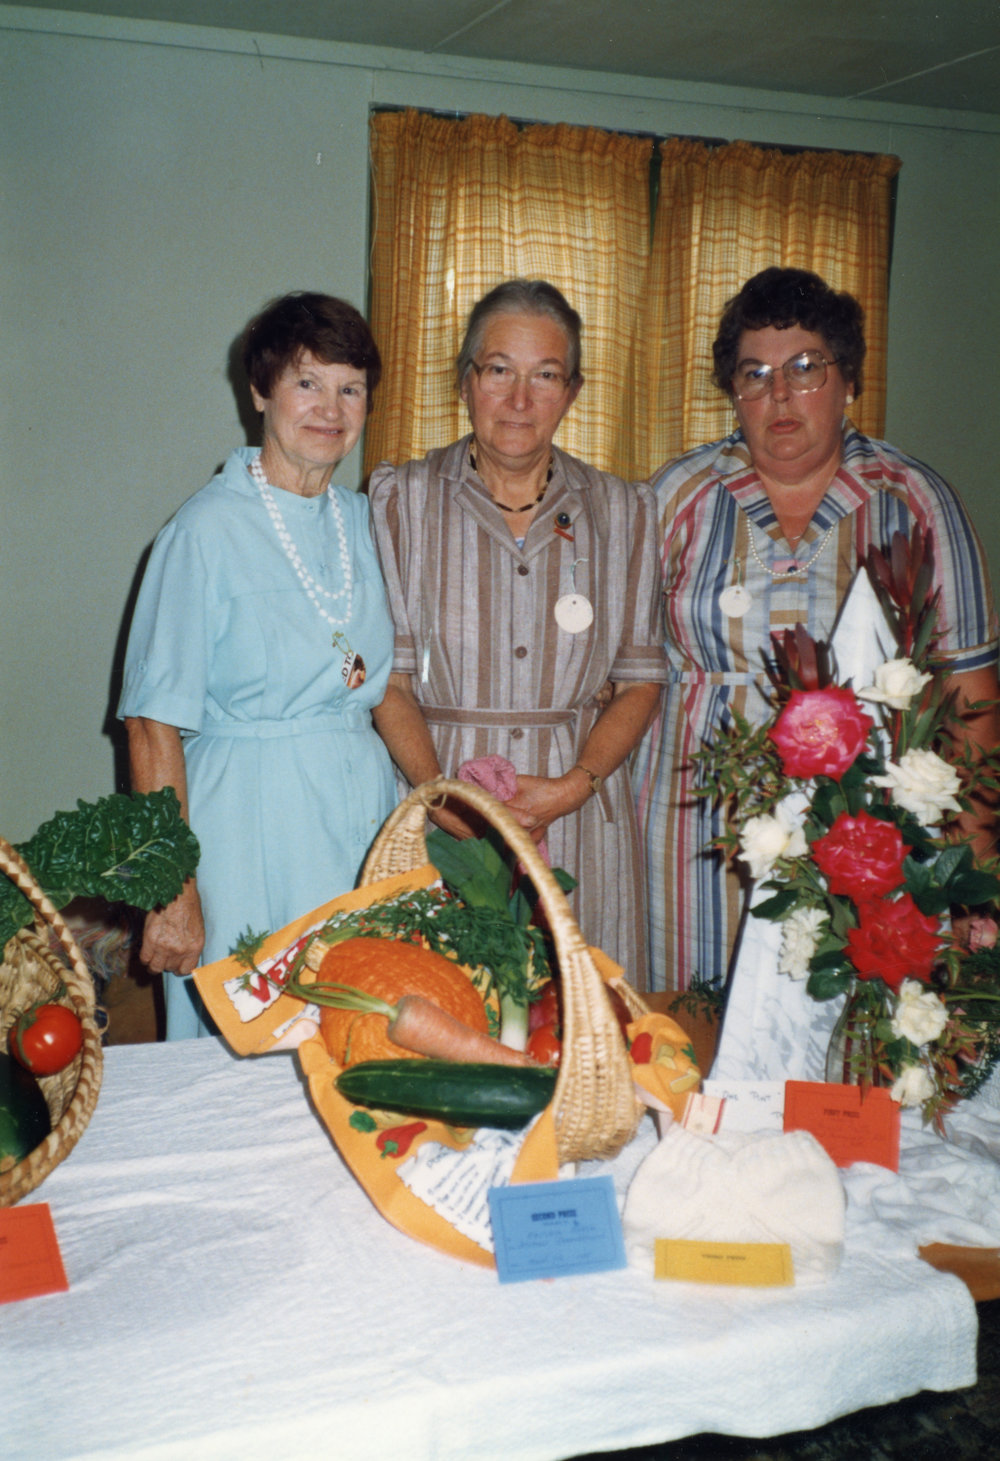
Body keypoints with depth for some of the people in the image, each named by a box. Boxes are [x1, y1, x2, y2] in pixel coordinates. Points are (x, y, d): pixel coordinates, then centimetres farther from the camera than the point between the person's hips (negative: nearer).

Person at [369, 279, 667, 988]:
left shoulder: (620, 511, 6)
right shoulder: (402, 499, 1)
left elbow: (641, 678, 5)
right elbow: (388, 675, -2)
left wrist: (573, 785, -11)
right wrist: (443, 796, -16)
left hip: (582, 813, 2)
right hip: (440, 813, -1)